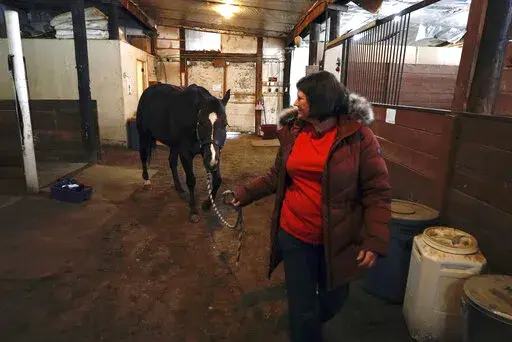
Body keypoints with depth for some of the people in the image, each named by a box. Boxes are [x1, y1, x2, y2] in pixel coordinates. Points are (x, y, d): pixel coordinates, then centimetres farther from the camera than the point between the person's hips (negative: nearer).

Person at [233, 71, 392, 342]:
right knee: (301, 307, 13)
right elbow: (276, 176, 10)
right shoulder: (293, 132, -1)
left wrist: (374, 241, -17)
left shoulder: (359, 136, -13)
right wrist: (244, 194, 5)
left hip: (337, 240, -1)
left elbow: (377, 192, -11)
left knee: (332, 301, 23)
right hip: (294, 236, 2)